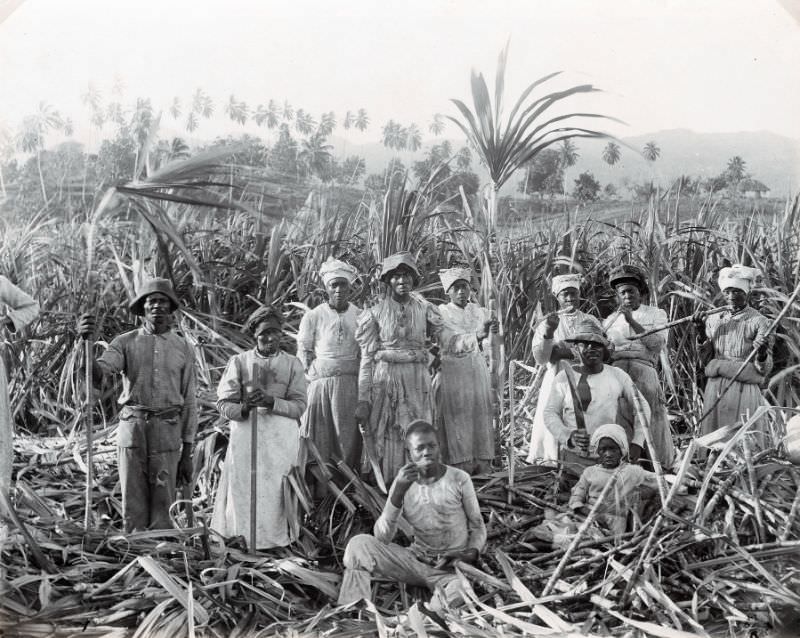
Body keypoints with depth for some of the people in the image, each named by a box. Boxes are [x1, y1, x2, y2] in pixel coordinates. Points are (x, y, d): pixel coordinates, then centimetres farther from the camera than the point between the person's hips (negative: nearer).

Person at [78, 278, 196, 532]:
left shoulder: (183, 348, 6)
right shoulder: (125, 343, 4)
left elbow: (189, 402, 7)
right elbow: (96, 374, -12)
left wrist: (187, 453, 4)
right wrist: (85, 341, -31)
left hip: (167, 432, 0)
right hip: (132, 427, 0)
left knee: (162, 508, 1)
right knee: (133, 507, 3)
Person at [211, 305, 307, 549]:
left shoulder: (292, 364, 8)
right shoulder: (239, 362, 7)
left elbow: (299, 406, 1)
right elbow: (223, 403, 2)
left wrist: (271, 401, -17)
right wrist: (243, 408, -19)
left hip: (281, 438, 0)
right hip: (245, 434, 0)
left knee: (275, 492, -4)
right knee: (243, 492, -5)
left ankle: (276, 538, 11)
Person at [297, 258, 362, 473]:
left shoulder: (360, 316, 7)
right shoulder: (313, 316, 2)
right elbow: (303, 352, 6)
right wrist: (313, 372, -3)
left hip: (351, 384, 2)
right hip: (321, 382, -1)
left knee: (349, 435, 2)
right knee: (319, 438, 0)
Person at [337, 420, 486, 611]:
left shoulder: (459, 479, -5)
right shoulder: (404, 483, -2)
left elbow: (478, 527, 5)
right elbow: (382, 538, -12)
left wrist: (472, 553, -19)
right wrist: (399, 491, -24)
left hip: (454, 565, -3)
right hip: (418, 559, 3)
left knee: (458, 594, -40)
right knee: (359, 544, -19)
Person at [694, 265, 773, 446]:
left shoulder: (758, 322, -3)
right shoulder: (714, 319, 11)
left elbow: (764, 369, -5)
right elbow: (706, 357, 10)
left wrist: (762, 355, -27)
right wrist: (701, 333, -5)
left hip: (744, 389, -4)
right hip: (715, 389, 4)